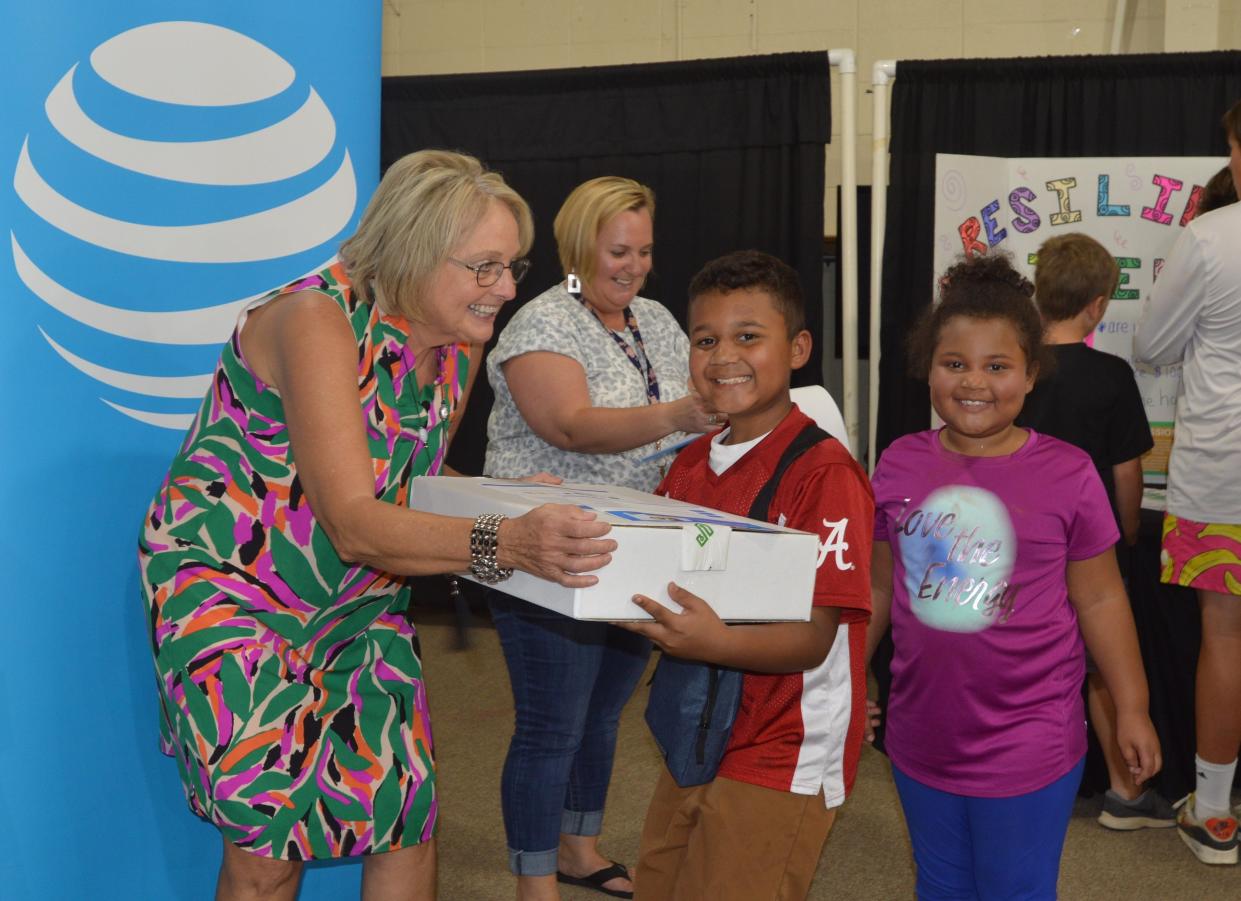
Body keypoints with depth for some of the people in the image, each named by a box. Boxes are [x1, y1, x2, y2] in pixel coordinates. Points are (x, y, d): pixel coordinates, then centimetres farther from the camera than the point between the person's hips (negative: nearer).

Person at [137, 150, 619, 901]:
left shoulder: (458, 345, -3)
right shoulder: (317, 319, -25)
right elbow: (353, 524, -33)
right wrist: (504, 543, -47)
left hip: (357, 600, 7)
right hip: (226, 586, -6)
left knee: (409, 818, 2)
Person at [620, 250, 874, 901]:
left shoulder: (823, 471, -17)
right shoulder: (691, 463, 5)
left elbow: (813, 639, -21)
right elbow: (656, 577, 14)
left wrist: (713, 641, -38)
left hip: (780, 764, -7)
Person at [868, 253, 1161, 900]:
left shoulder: (1067, 474, -11)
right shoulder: (898, 465, -3)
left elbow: (1099, 599, -2)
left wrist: (1132, 708, 1)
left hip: (1028, 747, -3)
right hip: (922, 737, 3)